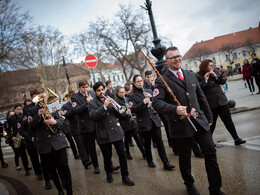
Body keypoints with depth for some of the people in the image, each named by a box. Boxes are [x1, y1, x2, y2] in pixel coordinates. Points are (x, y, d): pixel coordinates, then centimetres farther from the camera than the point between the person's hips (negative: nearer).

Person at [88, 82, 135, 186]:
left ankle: (125, 177, 9)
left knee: (122, 154, -1)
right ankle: (109, 174, 32)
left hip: (116, 131, 2)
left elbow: (119, 114, 10)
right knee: (107, 157, 6)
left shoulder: (110, 100, 13)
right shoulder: (92, 103, 2)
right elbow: (93, 116, -17)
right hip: (104, 135, -2)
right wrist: (104, 106, -24)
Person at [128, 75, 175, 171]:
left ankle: (166, 163, -1)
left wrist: (151, 97, -8)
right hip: (144, 123, -2)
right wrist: (143, 103, -23)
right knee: (147, 143, 7)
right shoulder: (133, 96, 0)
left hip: (155, 120, 3)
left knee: (159, 141, -2)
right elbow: (133, 109, -11)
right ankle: (150, 161, 26)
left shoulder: (148, 91, 13)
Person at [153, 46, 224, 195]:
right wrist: (175, 109, -35)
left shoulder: (191, 76, 12)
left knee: (211, 153, 3)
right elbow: (157, 102, -19)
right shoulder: (162, 81, -6)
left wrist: (209, 117, 18)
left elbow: (202, 98, 17)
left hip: (200, 121, 4)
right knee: (185, 158, 11)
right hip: (181, 125, -4)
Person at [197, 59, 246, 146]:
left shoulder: (215, 72, 8)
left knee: (228, 120, 7)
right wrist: (205, 80, -24)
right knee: (211, 124, 5)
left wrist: (216, 76, -9)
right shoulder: (199, 76, -9)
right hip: (211, 104, -5)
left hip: (222, 101, 5)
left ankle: (236, 139, 13)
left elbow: (223, 81, 7)